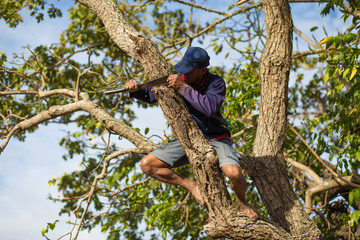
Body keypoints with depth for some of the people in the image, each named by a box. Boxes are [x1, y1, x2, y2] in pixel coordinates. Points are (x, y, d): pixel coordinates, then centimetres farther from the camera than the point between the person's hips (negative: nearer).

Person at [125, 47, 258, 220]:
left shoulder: (216, 83, -13)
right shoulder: (177, 80, -3)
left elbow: (210, 108, -32)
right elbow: (149, 95, 6)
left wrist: (183, 88, -35)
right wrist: (135, 90, -17)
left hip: (215, 139, -4)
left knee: (234, 173, -31)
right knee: (147, 165, -11)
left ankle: (241, 201, 6)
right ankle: (191, 186, 5)